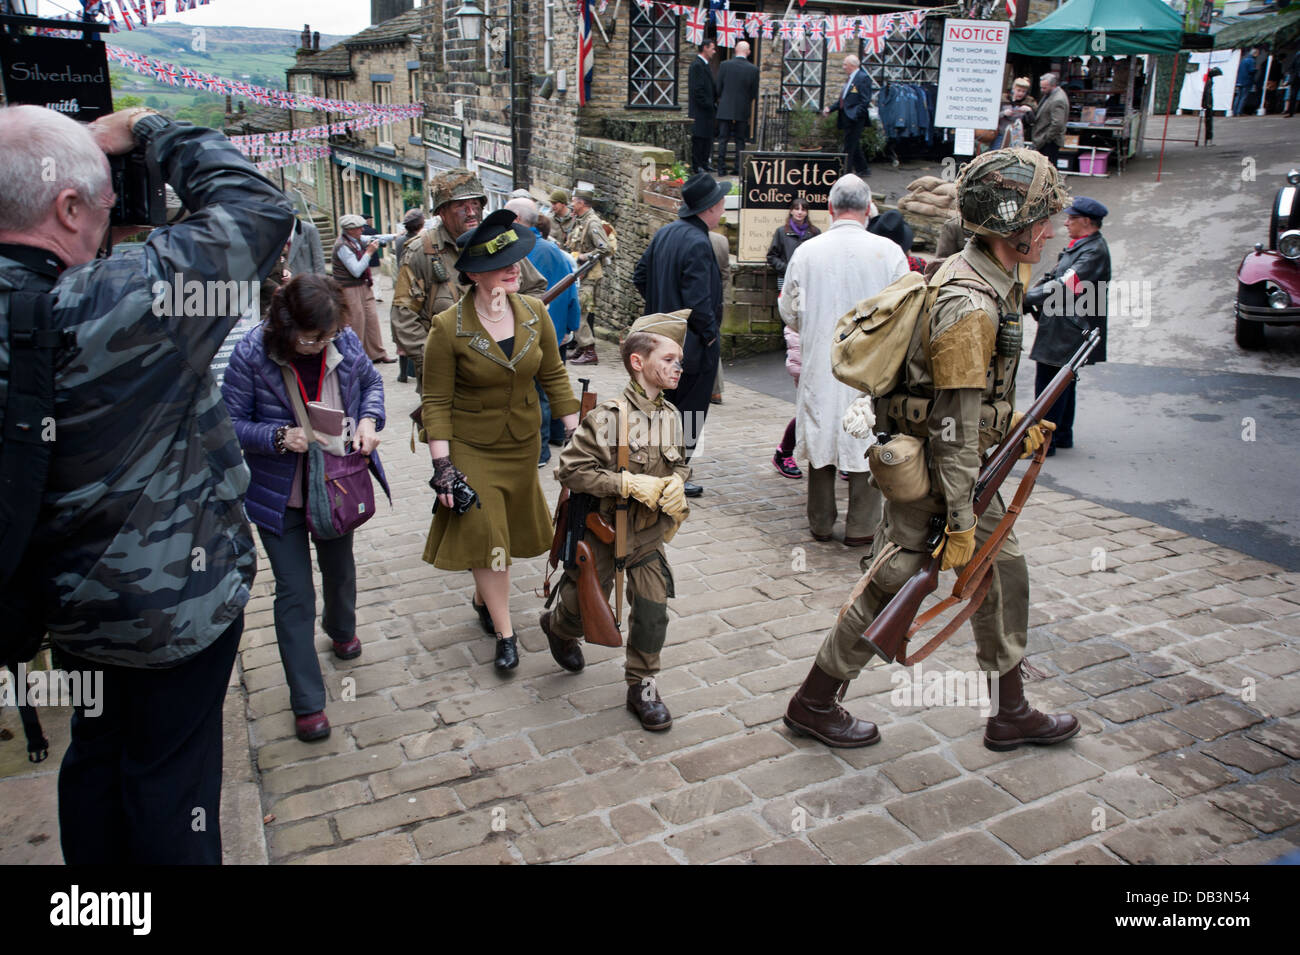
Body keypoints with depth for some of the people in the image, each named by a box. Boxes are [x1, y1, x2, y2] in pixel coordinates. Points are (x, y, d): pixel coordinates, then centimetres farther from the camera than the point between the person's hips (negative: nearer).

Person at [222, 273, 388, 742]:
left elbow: (371, 381, 7)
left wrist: (369, 419, -12)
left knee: (339, 568, 26)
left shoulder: (345, 341, -12)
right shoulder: (251, 354, -21)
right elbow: (231, 423, -15)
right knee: (294, 594, -1)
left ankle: (341, 627, 59)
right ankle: (307, 703, 12)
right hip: (281, 495, -4)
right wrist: (280, 437, -30)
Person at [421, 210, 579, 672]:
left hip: (523, 443, 5)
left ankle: (483, 599, 44)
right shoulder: (448, 327, -17)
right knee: (486, 536, -3)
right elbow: (436, 401, -13)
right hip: (470, 447, -4)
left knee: (510, 528, 18)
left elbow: (553, 375, 5)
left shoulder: (534, 311, -6)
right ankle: (504, 634, 12)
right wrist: (442, 464, -17)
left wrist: (575, 430, 3)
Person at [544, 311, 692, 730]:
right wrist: (631, 484, -27)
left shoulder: (671, 416, -4)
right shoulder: (607, 417, -23)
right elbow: (571, 468, -23)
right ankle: (557, 626, 51)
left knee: (652, 611, 3)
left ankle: (641, 686, 22)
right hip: (602, 531, -4)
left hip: (648, 535, 4)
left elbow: (679, 463, 13)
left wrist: (675, 484, -10)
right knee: (585, 608, 15)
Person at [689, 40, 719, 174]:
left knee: (707, 137, 12)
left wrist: (713, 103, 13)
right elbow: (697, 89, -19)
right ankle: (696, 166, -2)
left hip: (707, 109, 10)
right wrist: (707, 104, -19)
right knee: (698, 138, -6)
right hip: (700, 109, -10)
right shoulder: (697, 65, -13)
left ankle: (704, 163, 19)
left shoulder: (706, 65, 18)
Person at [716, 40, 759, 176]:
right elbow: (754, 94, 1)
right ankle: (738, 168, 8)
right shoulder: (753, 69, -5)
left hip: (725, 110, 0)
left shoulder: (724, 65, -6)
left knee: (723, 140, 4)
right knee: (740, 140, 9)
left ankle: (721, 168, -1)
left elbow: (718, 88, 0)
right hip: (743, 110, 0)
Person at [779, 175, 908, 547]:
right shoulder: (888, 251, -9)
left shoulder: (806, 251, -4)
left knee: (821, 437, 13)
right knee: (866, 442, 9)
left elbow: (789, 311, 5)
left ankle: (820, 523, 23)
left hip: (820, 365, 2)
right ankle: (860, 527, 15)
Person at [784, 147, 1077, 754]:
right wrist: (959, 521, -23)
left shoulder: (993, 282, 8)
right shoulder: (969, 305, -24)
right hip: (929, 470, -10)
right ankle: (813, 705, 18)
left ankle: (1011, 714, 31)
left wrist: (1011, 421, 14)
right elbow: (955, 425, -26)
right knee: (890, 588, 1)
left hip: (960, 464, 10)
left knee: (1002, 574, 15)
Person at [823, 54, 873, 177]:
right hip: (846, 118, 10)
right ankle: (863, 169, 25)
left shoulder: (863, 78, -12)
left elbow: (865, 100, -18)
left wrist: (855, 115, -25)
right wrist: (830, 108, 12)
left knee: (849, 146, -7)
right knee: (854, 145, 15)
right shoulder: (849, 78, 17)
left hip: (854, 119, -10)